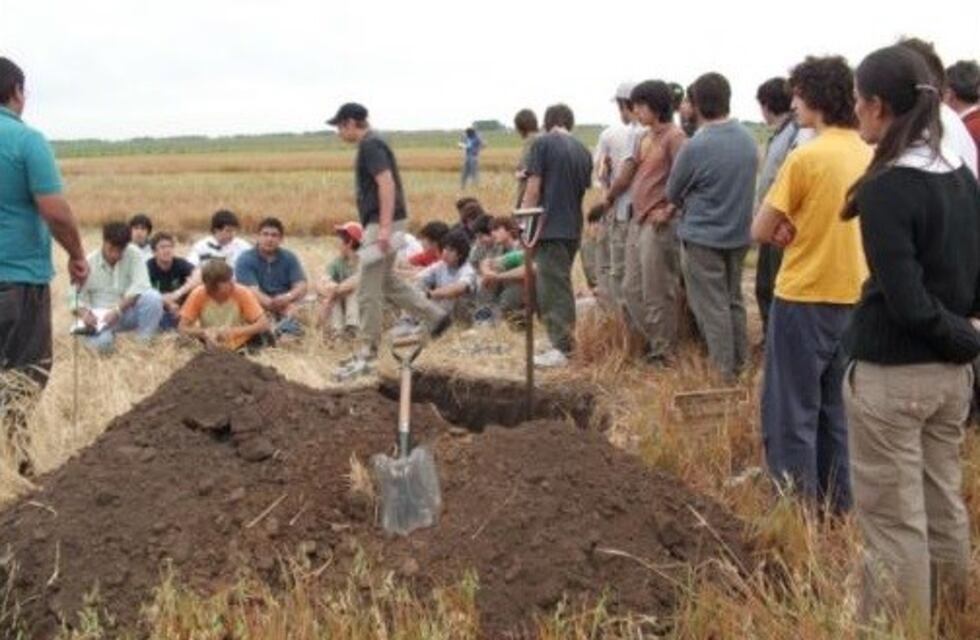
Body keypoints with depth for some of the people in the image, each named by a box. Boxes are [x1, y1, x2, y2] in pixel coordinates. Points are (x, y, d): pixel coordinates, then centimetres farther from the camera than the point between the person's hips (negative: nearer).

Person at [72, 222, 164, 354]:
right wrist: (84, 314, -28)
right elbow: (76, 298, -4)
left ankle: (145, 342, -13)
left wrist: (117, 310, -29)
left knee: (153, 297, -29)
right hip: (100, 316, -1)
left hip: (127, 313, 1)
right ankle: (100, 332, 4)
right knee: (101, 343, -34)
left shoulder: (134, 254, -5)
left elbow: (140, 286, -18)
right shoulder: (89, 263, -4)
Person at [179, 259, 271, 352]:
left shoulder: (242, 293, -17)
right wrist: (204, 332, -32)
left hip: (241, 349, -1)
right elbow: (182, 328, -13)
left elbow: (264, 324, -21)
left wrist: (234, 331, -33)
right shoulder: (198, 295, -15)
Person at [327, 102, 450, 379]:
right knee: (386, 282, 19)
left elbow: (387, 184, -24)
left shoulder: (371, 146, -14)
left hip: (382, 224, -11)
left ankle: (367, 354, 0)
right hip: (380, 223, 11)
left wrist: (384, 227, -29)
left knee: (368, 290, -6)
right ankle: (436, 316, 21)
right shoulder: (369, 145, 17)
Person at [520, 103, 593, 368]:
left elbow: (533, 189, -11)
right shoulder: (583, 151, 10)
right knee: (563, 283, 18)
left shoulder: (543, 144, -7)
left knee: (552, 287, -3)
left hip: (549, 227, -6)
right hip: (574, 228, 6)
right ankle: (567, 340, 23)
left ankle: (560, 349, -5)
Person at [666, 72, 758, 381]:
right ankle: (740, 363, 28)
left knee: (712, 307, 5)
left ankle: (723, 370, 13)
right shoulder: (748, 139, -3)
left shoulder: (695, 147, -22)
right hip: (739, 233, 6)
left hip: (703, 237, -6)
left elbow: (672, 194, -7)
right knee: (734, 300, 19)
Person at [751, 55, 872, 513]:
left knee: (790, 412, 4)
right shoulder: (868, 155, 4)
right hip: (854, 297, 7)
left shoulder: (806, 157, -17)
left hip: (804, 298, -7)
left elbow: (760, 232, -12)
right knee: (836, 408, 17)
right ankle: (837, 504, 25)